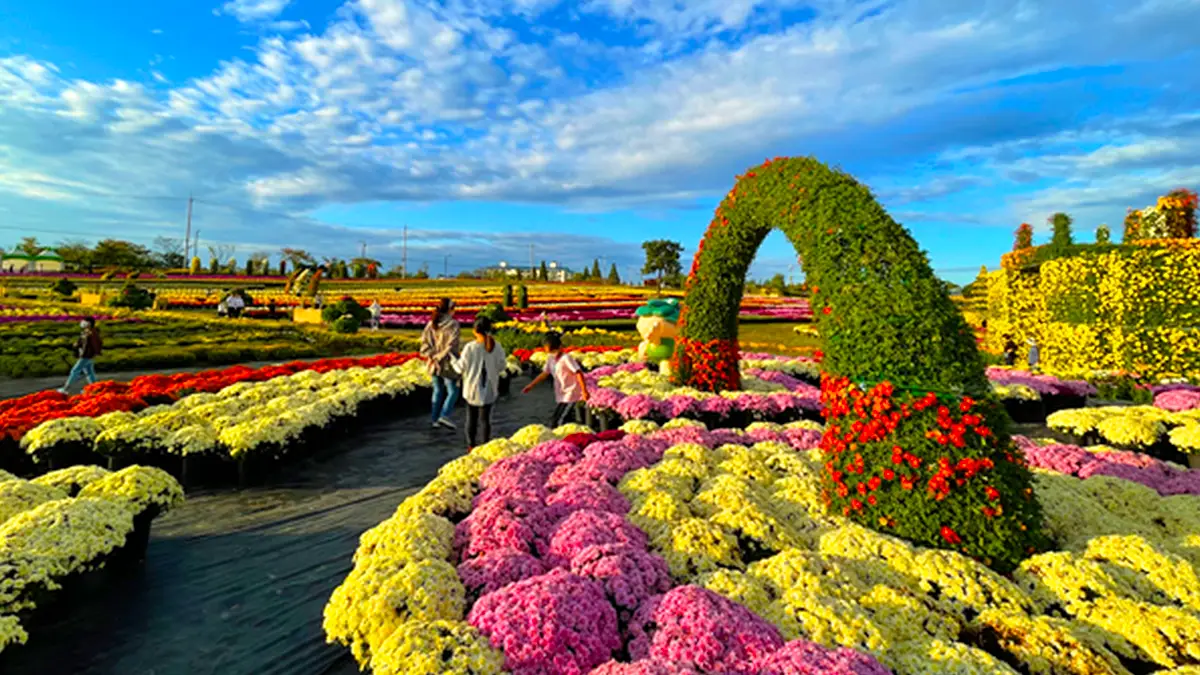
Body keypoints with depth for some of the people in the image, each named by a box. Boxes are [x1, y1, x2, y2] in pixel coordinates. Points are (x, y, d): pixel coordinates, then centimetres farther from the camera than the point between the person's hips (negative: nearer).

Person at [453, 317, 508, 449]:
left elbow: (461, 368, -8)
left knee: (471, 417, 17)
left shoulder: (470, 348, -17)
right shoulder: (497, 347, -10)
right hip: (489, 389, 1)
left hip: (472, 388, -1)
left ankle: (471, 445, 27)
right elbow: (501, 367, -1)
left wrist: (453, 359, 10)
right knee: (485, 418, 12)